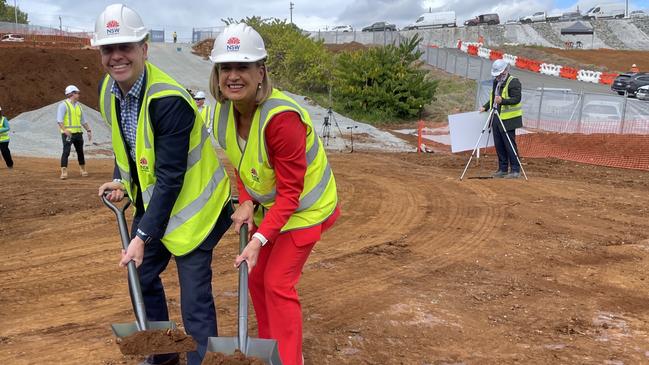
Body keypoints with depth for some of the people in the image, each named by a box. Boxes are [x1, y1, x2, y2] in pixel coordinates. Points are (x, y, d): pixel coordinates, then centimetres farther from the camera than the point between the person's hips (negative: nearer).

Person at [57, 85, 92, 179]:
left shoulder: (78, 105, 17)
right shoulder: (63, 104, -6)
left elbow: (83, 120, 22)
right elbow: (59, 119, -16)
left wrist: (88, 130, 13)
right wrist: (64, 130, -29)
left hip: (78, 132, 7)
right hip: (67, 133, -6)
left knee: (80, 151, 13)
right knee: (66, 151, -13)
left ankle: (83, 170, 26)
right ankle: (64, 172, -15)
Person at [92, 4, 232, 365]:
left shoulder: (170, 100, -29)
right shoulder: (109, 91, -3)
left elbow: (170, 178, -28)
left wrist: (143, 236, -26)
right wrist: (121, 180, 1)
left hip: (192, 202, -8)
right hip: (150, 200, 9)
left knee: (194, 295, -7)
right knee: (141, 276, 17)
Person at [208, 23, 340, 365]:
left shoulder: (282, 117, -35)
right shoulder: (223, 112, -11)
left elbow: (290, 192, -30)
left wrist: (260, 238, -34)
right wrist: (246, 202, -10)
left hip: (302, 207, -8)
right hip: (266, 204, 8)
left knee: (278, 283, -7)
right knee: (256, 276, 16)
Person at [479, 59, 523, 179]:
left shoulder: (513, 82, -10)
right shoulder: (496, 82, 17)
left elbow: (517, 99, -19)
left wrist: (502, 100, -32)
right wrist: (485, 107, 21)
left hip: (507, 119, -8)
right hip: (496, 118, 8)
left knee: (510, 145, -6)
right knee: (499, 145, 10)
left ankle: (515, 170, 1)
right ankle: (503, 169, 18)